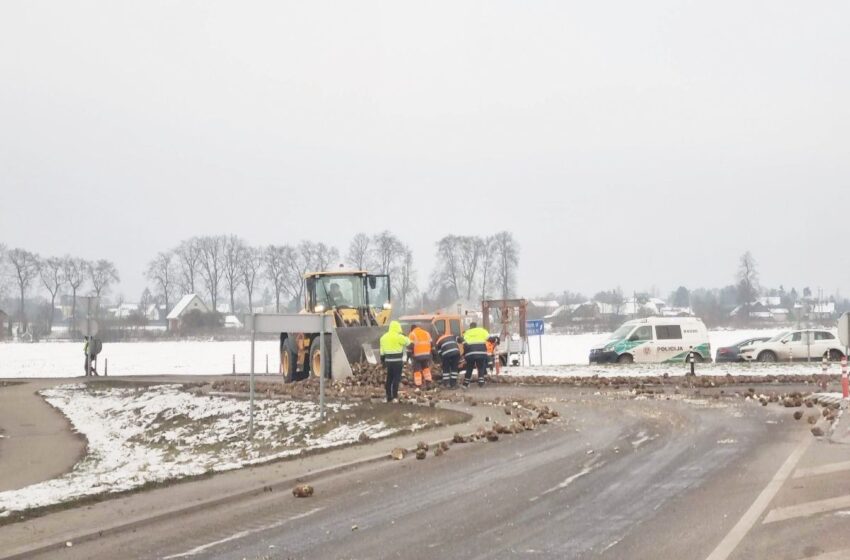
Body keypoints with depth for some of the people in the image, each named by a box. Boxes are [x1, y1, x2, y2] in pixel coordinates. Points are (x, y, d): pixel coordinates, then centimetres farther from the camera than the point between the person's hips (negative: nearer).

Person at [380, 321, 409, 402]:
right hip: (397, 361, -6)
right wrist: (404, 335, 14)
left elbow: (382, 350, 13)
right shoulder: (399, 337, -13)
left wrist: (382, 360, 19)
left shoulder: (384, 337, 10)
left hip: (388, 361, 6)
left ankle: (389, 397, 14)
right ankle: (395, 396, -12)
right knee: (396, 378, -5)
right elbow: (407, 342, -1)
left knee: (389, 379, 12)